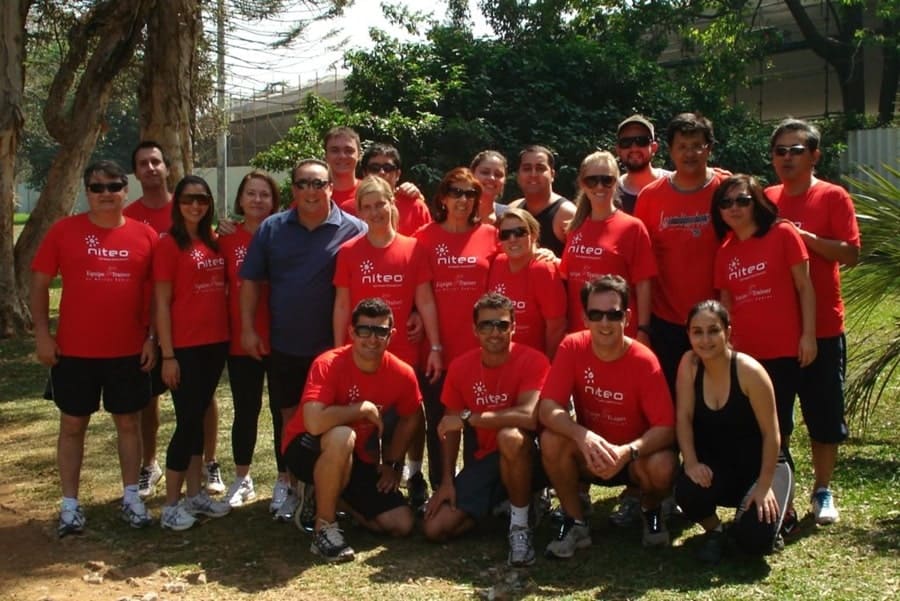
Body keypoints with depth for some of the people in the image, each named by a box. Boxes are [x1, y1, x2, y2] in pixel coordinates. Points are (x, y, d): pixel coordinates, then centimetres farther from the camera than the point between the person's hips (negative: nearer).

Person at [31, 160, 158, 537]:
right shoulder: (64, 230, -3)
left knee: (129, 422, 11)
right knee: (72, 425, 8)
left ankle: (131, 497, 24)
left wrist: (153, 337, -2)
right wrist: (42, 334, -7)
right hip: (74, 351, -1)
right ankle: (70, 505, 18)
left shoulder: (145, 235, 0)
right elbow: (39, 284, 0)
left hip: (129, 350, 1)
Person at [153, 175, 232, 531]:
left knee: (198, 417, 14)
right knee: (187, 421, -3)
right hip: (184, 347, -6)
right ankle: (171, 505, 8)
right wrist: (168, 354, -13)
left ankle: (195, 494, 24)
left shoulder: (215, 242, 10)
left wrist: (231, 334, 5)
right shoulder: (169, 244, -8)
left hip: (215, 343, 6)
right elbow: (162, 303, -10)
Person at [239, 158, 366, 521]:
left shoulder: (353, 230, -5)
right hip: (283, 345, 2)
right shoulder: (272, 228, 4)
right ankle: (287, 483, 28)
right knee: (288, 416, 13)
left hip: (332, 347, -2)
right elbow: (251, 281, 7)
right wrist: (248, 329, 0)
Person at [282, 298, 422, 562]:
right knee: (343, 436, -40)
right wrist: (364, 408, -29)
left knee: (403, 525, -5)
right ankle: (324, 527, -20)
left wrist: (392, 465, 7)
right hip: (308, 450, -5)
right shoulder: (328, 364, -26)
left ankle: (329, 497, 20)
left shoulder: (402, 374, -11)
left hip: (358, 461, 6)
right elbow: (314, 422, -40)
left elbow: (410, 420, 9)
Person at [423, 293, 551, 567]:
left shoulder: (532, 361, -18)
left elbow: (529, 416, -35)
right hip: (482, 460, 5)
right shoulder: (460, 366, -3)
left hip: (522, 455, -5)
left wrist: (468, 417, -28)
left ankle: (521, 524, -18)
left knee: (510, 435, -41)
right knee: (435, 528, -9)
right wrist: (447, 480, -3)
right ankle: (499, 504, 18)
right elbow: (451, 426, 6)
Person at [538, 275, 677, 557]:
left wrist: (628, 451, -40)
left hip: (635, 456, -1)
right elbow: (547, 408, -21)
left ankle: (650, 511, 5)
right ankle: (576, 523, -6)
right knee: (551, 440, -29)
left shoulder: (644, 361, -20)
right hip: (589, 455, 2)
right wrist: (582, 436, -40)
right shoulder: (572, 347, -16)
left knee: (662, 467, -33)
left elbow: (665, 428, -22)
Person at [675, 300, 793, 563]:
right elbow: (684, 418, -9)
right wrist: (691, 462, -23)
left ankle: (774, 507, 17)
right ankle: (713, 531, 5)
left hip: (758, 464, -2)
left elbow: (771, 434, -16)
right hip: (715, 464, 3)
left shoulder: (749, 371, -22)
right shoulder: (689, 364, -11)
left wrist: (764, 485, -16)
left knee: (754, 538, -22)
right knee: (688, 491, -31)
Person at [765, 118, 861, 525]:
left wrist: (805, 236, -20)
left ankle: (822, 492, 21)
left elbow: (851, 253, -13)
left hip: (821, 326, -3)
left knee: (823, 413, 6)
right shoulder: (765, 200, 7)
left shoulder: (833, 198, -4)